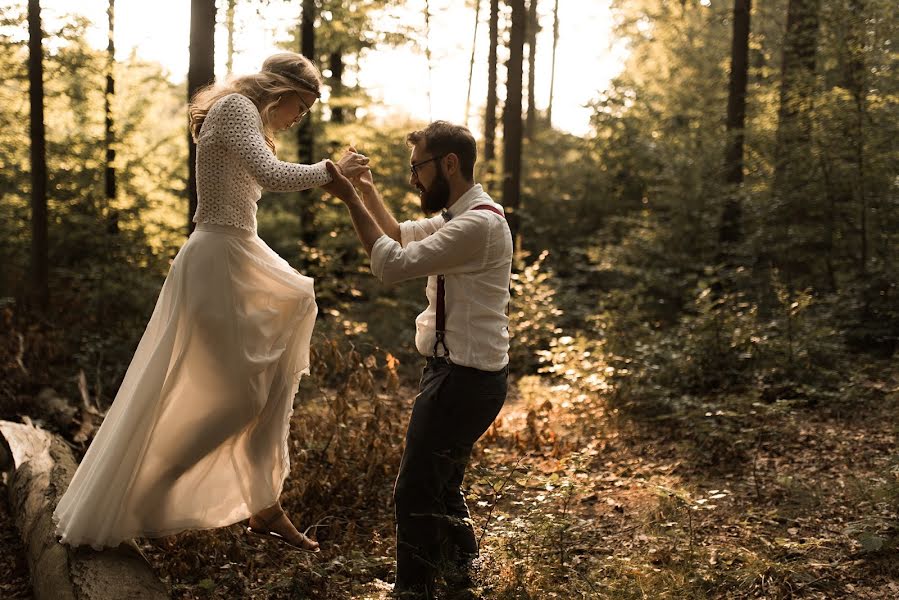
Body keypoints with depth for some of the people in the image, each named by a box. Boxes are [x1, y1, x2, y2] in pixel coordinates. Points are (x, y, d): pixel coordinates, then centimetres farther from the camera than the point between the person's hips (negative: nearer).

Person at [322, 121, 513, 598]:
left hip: (464, 379, -11)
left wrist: (351, 199, -18)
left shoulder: (479, 224, -21)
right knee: (442, 481, 26)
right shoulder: (458, 217, 11)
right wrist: (367, 187, 19)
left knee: (415, 491, -3)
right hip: (457, 370, 11)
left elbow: (393, 263, -25)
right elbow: (401, 235, 27)